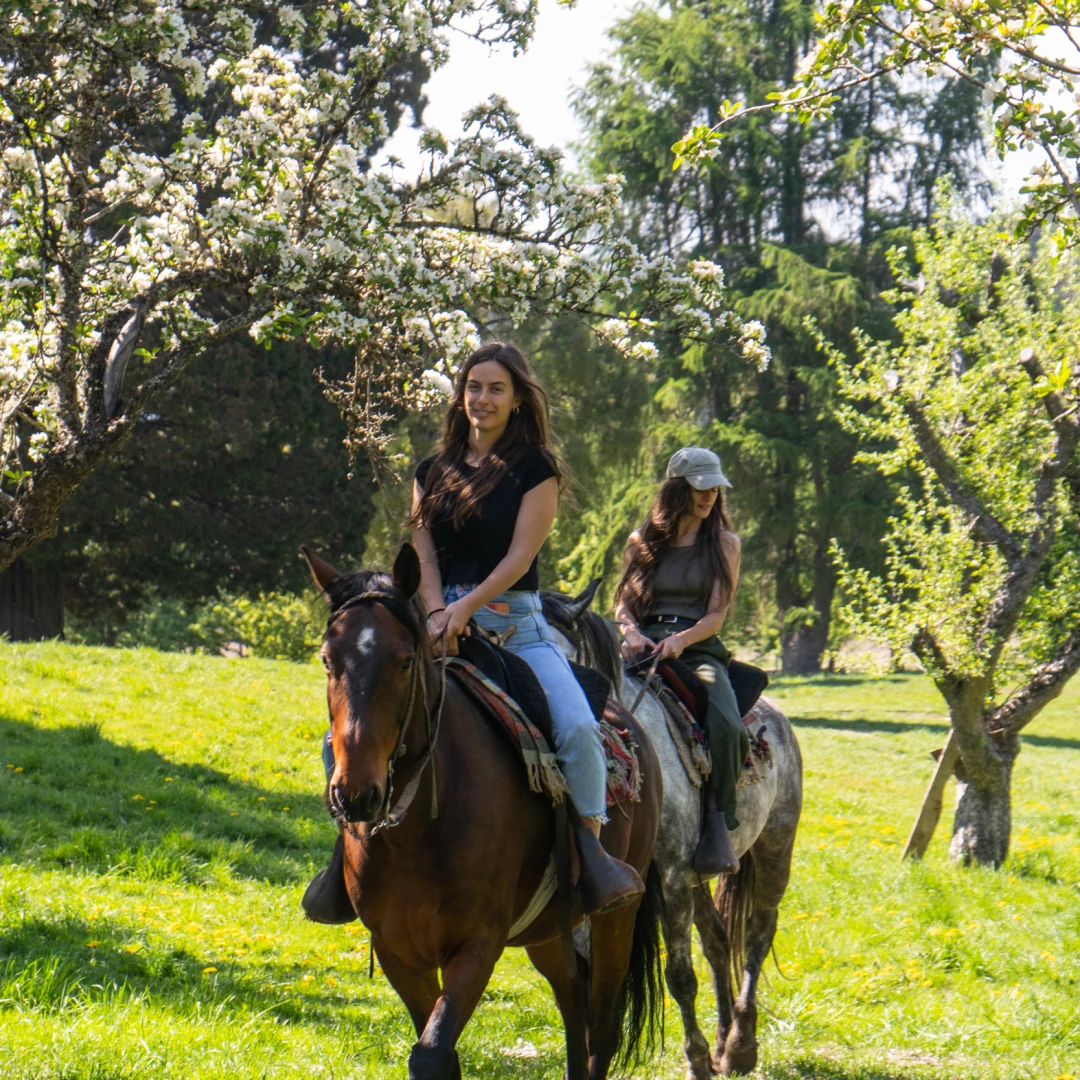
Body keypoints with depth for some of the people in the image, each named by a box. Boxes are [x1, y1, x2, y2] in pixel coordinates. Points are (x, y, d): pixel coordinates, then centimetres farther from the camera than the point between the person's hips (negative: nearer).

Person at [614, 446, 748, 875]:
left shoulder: (724, 544, 10)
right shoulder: (642, 541, 16)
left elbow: (717, 614, 3)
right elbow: (624, 602, 16)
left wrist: (681, 640, -15)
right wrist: (631, 631, -7)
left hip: (699, 651, -1)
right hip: (643, 648, 1)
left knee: (726, 726, -32)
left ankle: (718, 824, -22)